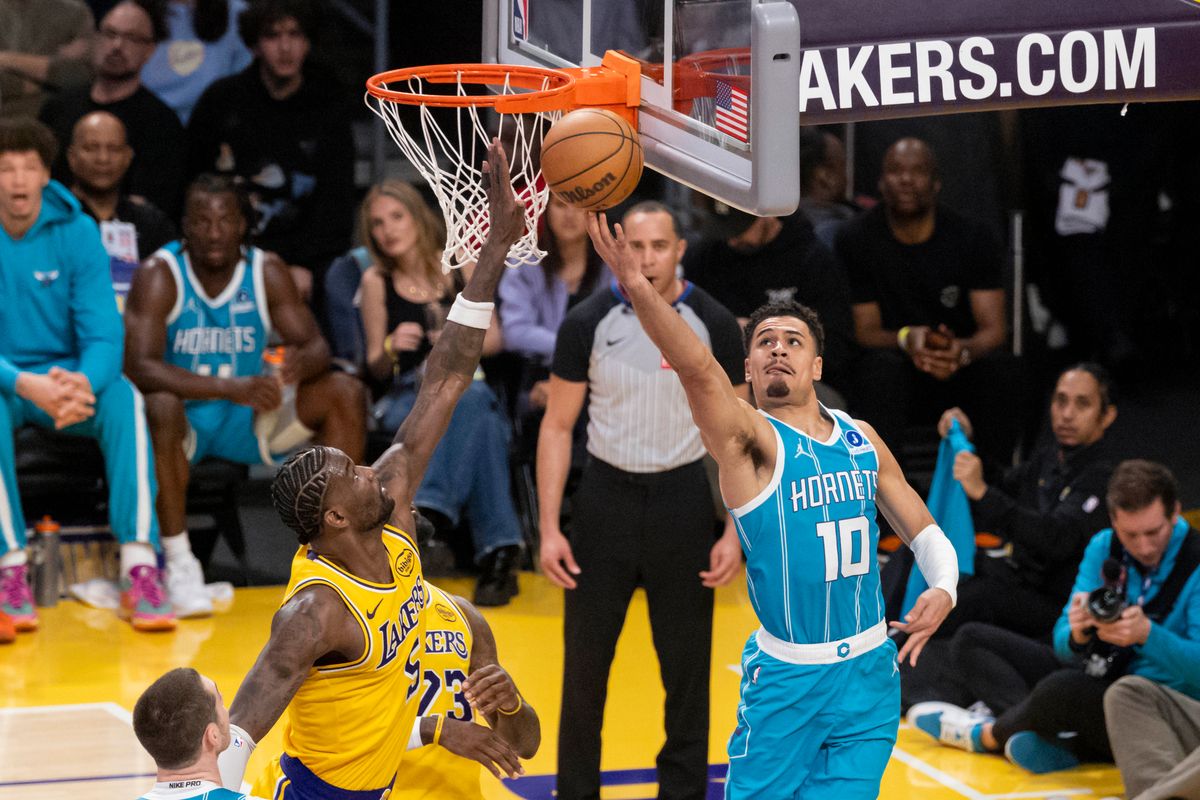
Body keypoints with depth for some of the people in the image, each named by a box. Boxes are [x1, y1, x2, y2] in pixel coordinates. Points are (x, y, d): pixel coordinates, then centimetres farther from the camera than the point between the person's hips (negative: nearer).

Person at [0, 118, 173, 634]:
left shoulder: (76, 232, -6)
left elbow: (103, 334, -12)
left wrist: (83, 383, -35)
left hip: (70, 377, 1)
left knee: (124, 397, -30)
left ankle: (140, 570, -34)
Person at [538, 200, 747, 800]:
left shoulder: (714, 325, -3)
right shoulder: (588, 323, -4)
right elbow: (557, 427, 0)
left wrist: (735, 531, -5)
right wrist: (549, 528, -6)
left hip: (683, 503, 0)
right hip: (606, 498, 0)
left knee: (687, 669, 6)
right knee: (584, 665, 5)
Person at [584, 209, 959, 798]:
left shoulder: (861, 439, 8)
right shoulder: (751, 439, -10)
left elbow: (926, 534, 18)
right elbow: (697, 367, -30)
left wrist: (942, 590, -4)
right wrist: (638, 289, -47)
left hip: (870, 675, 4)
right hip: (786, 678, -4)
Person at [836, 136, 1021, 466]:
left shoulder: (973, 237, -2)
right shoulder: (856, 239, -3)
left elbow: (994, 328, -8)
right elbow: (864, 330, -5)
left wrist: (963, 350, -33)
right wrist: (905, 339, -29)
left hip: (962, 375, 1)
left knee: (1001, 367, -30)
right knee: (882, 365, -35)